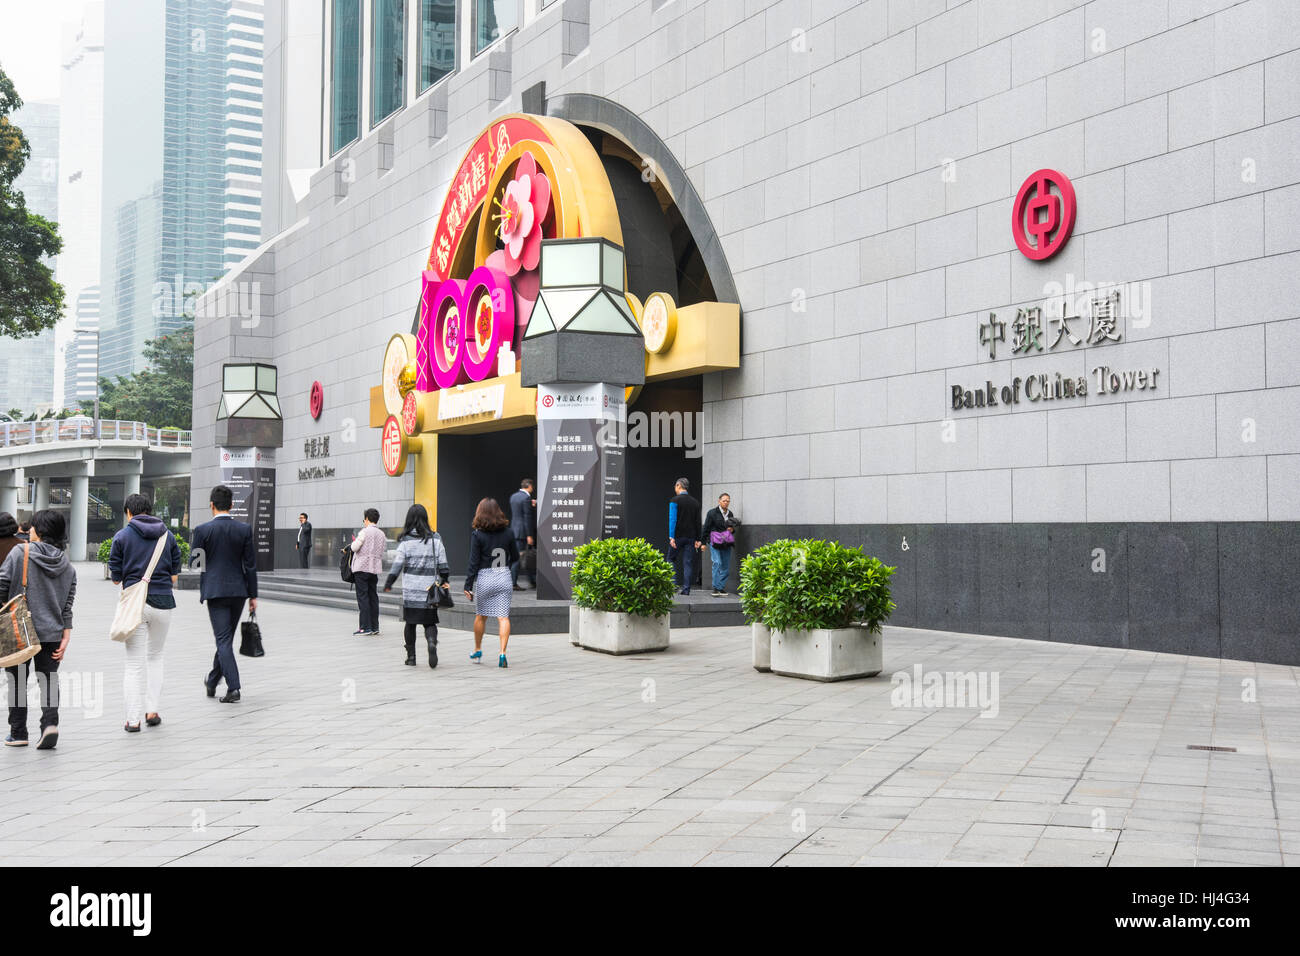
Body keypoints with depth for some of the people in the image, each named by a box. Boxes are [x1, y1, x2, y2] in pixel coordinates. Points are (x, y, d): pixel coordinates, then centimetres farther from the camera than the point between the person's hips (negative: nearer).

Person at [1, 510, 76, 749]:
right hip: (52, 632, 3)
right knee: (49, 681, 8)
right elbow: (68, 606, 5)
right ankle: (50, 723, -11)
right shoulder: (68, 565, 6)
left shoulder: (20, 552, -7)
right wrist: (65, 639, 6)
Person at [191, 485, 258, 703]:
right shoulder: (245, 529, -1)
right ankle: (212, 682, 31)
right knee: (226, 638, 16)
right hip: (239, 590, 3)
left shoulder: (203, 530, -7)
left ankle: (233, 688, -12)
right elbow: (250, 565, 0)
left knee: (223, 640, -2)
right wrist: (253, 595, 5)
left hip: (215, 590, -3)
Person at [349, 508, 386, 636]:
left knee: (362, 597, -3)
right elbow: (383, 550, 12)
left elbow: (354, 547, -12)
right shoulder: (382, 534, 10)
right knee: (373, 597, 10)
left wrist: (354, 542, 8)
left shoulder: (365, 532, -9)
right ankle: (375, 627, 12)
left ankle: (365, 627, -6)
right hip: (375, 568, 6)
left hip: (362, 568, -6)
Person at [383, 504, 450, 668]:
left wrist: (388, 584, 3)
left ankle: (411, 656, 14)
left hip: (410, 589, -1)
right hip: (429, 590, 1)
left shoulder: (405, 541, -4)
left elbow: (397, 564, -5)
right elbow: (442, 564, 4)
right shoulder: (435, 539, 1)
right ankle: (432, 642, -23)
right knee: (429, 622, 6)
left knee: (410, 623, 11)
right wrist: (444, 580, 19)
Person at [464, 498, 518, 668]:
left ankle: (477, 651, 30)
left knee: (481, 616, 16)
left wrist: (468, 586, -5)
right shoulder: (508, 533, 0)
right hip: (504, 577, 1)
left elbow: (474, 563, -9)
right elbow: (515, 557, 10)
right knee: (503, 617, -1)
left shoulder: (477, 535, -9)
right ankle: (502, 652, -14)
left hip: (484, 578, -1)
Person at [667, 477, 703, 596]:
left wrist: (671, 537, -15)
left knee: (671, 559, 9)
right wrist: (698, 539, 10)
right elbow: (698, 522, 8)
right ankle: (686, 589, 0)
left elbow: (672, 519, -13)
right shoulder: (695, 502, 10)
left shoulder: (675, 501, -5)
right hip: (691, 536, 4)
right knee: (688, 563, 4)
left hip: (678, 536, -4)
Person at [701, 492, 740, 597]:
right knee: (717, 563, -17)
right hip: (715, 543, -5)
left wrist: (732, 530, 3)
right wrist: (703, 542, -7)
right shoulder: (712, 513, -3)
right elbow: (706, 528, -2)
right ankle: (716, 588, -15)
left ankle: (722, 588, 13)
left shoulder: (730, 514, 13)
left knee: (726, 566, 4)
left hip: (726, 543, 5)